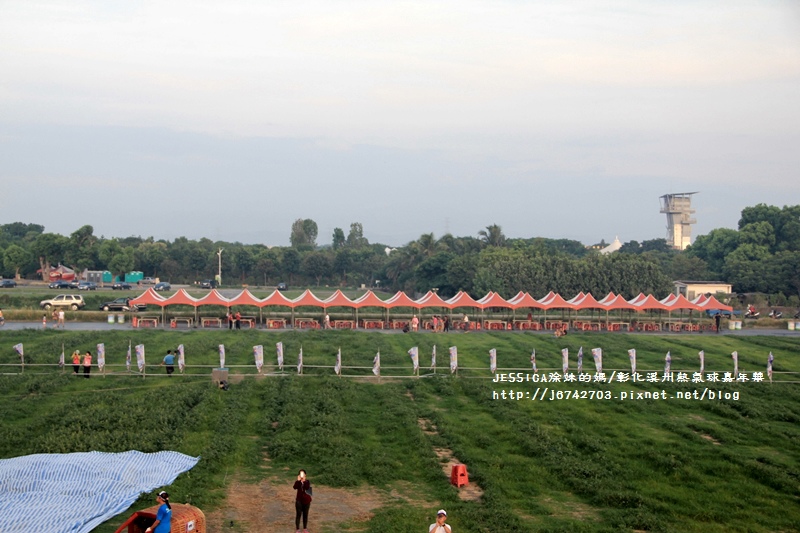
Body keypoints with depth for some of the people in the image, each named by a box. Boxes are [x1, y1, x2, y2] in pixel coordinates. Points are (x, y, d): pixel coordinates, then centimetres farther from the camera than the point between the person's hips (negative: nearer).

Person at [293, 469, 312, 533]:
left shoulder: (307, 481, -4)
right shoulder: (297, 482, -3)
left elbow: (307, 487, -24)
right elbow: (295, 487, -24)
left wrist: (304, 481, -33)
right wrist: (298, 480, -32)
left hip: (306, 500, 1)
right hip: (299, 500, -1)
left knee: (305, 514, 9)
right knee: (298, 514, 0)